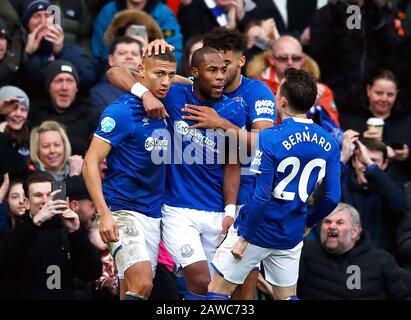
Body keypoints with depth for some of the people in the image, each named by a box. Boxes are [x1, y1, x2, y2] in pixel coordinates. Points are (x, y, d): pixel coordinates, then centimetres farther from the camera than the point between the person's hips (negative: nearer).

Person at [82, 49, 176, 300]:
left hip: (154, 215, 7)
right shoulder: (121, 112, -12)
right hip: (124, 211, -7)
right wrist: (105, 214, -24)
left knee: (132, 289, 7)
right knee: (142, 284, -23)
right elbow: (91, 163, -14)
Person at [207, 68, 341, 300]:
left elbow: (261, 197, -20)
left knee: (218, 292, 5)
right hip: (291, 236, 5)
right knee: (287, 296, 19)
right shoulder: (328, 144, -4)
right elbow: (333, 198, -2)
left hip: (258, 233, -5)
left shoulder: (269, 139, -19)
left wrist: (244, 238, -12)